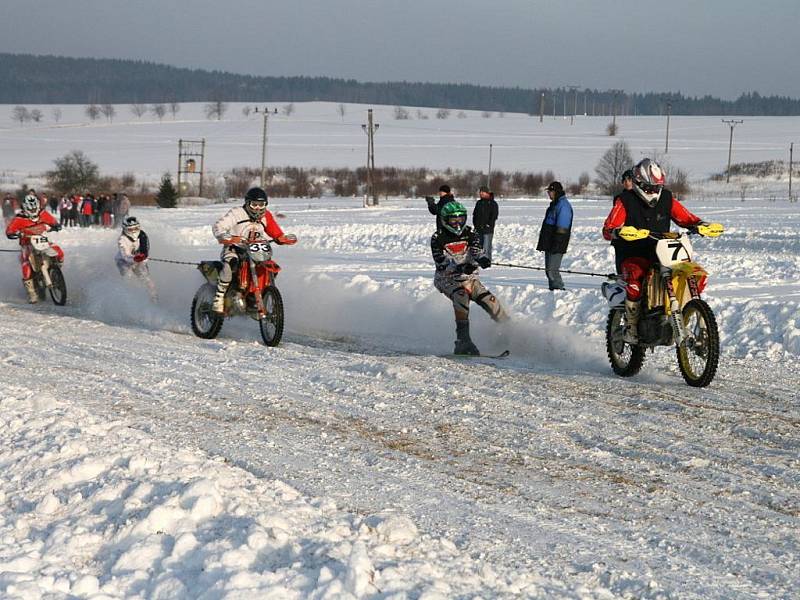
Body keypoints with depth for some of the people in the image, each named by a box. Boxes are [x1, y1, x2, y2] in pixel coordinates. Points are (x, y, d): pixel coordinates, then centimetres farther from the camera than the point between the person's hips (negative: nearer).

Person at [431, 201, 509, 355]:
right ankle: (463, 341, -38)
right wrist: (460, 267, -36)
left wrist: (482, 259, -41)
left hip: (469, 278, 4)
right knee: (461, 297, -33)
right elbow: (441, 263, -18)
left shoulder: (469, 234, 3)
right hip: (448, 279, -4)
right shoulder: (437, 239, -6)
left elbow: (476, 250, -16)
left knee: (489, 300, -15)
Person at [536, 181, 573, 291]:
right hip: (549, 243, 11)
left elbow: (562, 228, -20)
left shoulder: (563, 205, -14)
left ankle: (559, 289, -9)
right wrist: (542, 243, 24)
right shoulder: (554, 204, 18)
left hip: (557, 245, -11)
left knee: (552, 270, -13)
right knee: (549, 270, 13)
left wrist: (556, 244, -23)